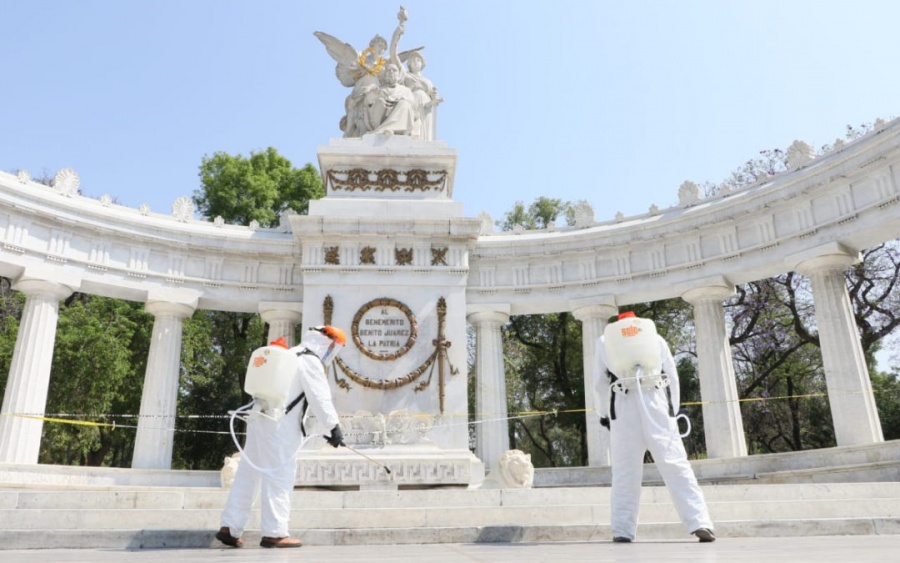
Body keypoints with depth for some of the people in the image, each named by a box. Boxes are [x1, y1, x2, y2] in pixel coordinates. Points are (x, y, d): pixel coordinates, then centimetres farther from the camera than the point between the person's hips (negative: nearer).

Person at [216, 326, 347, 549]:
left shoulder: (288, 356, 22)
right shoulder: (311, 362, -7)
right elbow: (320, 398, -14)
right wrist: (334, 426, -14)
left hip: (260, 417, 9)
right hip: (279, 425, -9)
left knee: (249, 473, 10)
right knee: (279, 476, -4)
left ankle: (230, 527, 13)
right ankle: (274, 532, -1)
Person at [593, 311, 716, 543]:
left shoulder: (604, 341, 18)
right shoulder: (656, 337, 21)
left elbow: (599, 382, 13)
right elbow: (672, 376, 15)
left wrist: (603, 414, 18)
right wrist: (672, 410, 17)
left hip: (623, 405, 0)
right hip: (655, 402, 1)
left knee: (625, 470, 2)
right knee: (674, 463, -3)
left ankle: (623, 531, 0)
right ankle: (699, 523, -11)